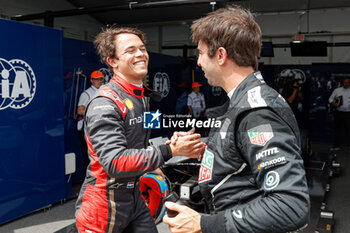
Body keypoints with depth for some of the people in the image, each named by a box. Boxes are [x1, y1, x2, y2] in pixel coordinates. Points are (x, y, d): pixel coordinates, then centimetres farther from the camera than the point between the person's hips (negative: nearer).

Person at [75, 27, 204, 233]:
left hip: (136, 199, 8)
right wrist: (170, 151, -28)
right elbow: (115, 162, -29)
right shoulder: (104, 105, -20)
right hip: (104, 205, -7)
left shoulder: (144, 98, 10)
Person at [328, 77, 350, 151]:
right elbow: (330, 99, 10)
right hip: (338, 112, 2)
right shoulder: (337, 90, 6)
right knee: (337, 128, 8)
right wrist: (334, 104, -9)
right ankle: (337, 145, 19)